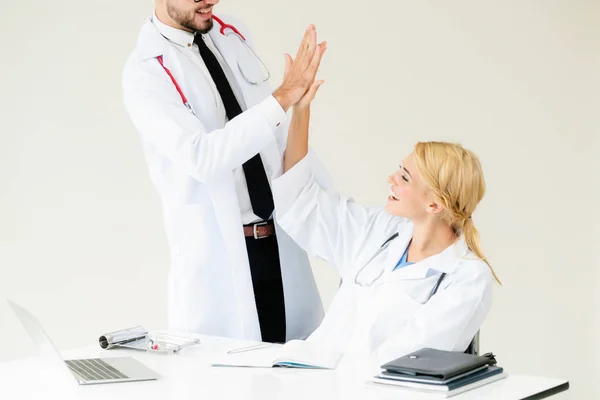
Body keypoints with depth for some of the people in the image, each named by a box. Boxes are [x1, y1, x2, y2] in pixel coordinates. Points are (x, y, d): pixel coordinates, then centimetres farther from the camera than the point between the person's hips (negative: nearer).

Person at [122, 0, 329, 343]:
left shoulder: (235, 35, 8)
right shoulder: (145, 72, -11)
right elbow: (201, 157, -25)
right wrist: (283, 98, -27)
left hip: (282, 240, 5)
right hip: (216, 250, -5)